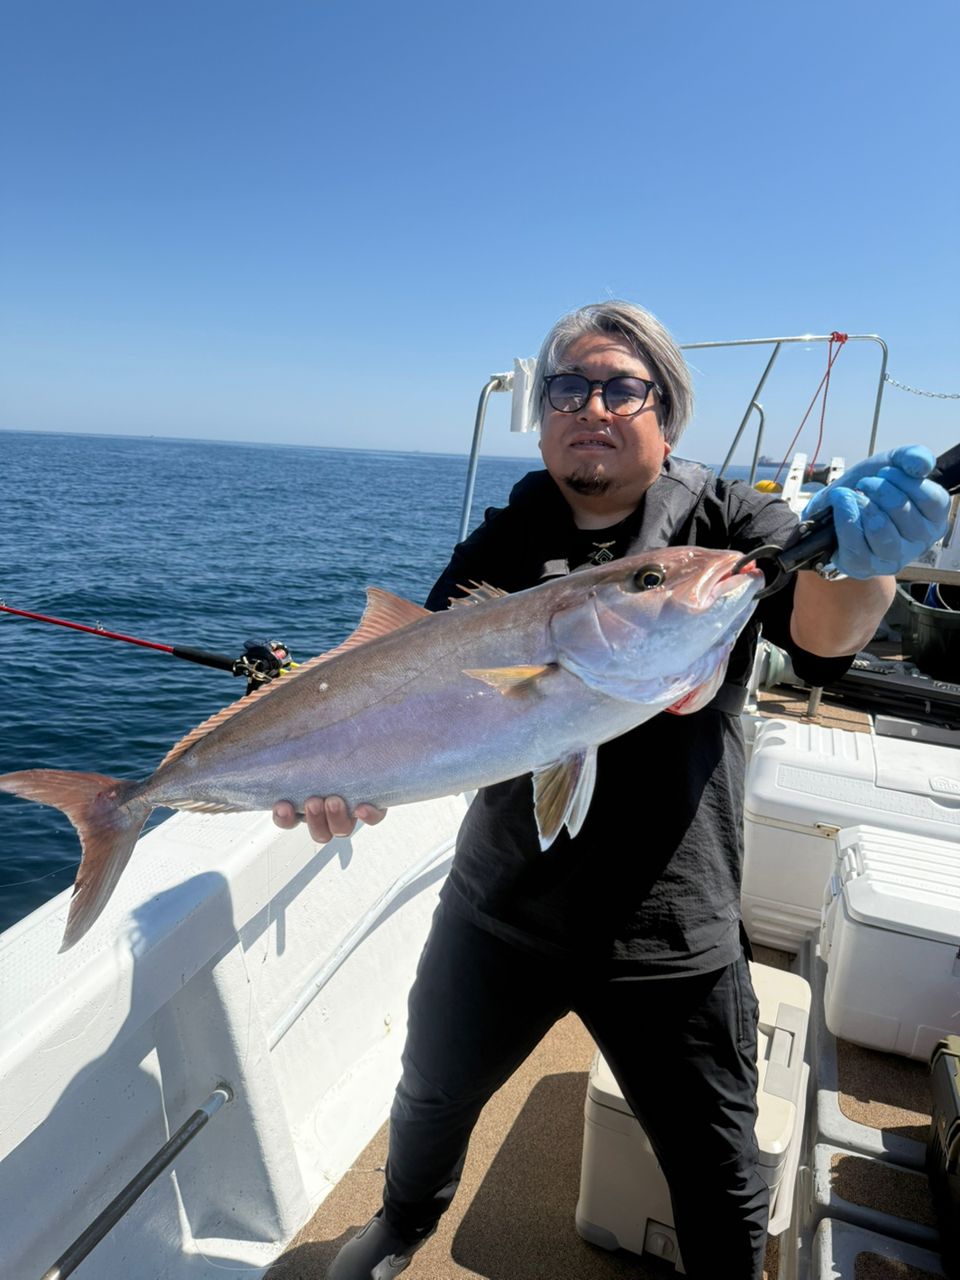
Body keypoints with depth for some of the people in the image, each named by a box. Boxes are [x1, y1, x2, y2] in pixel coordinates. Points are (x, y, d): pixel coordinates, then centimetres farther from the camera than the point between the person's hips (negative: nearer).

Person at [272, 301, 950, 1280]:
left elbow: (823, 630, -24)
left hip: (670, 937, -2)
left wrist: (857, 560, -47)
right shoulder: (503, 544, 0)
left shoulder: (724, 521, -6)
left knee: (720, 1180, 15)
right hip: (498, 911, 3)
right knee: (432, 1095, 25)